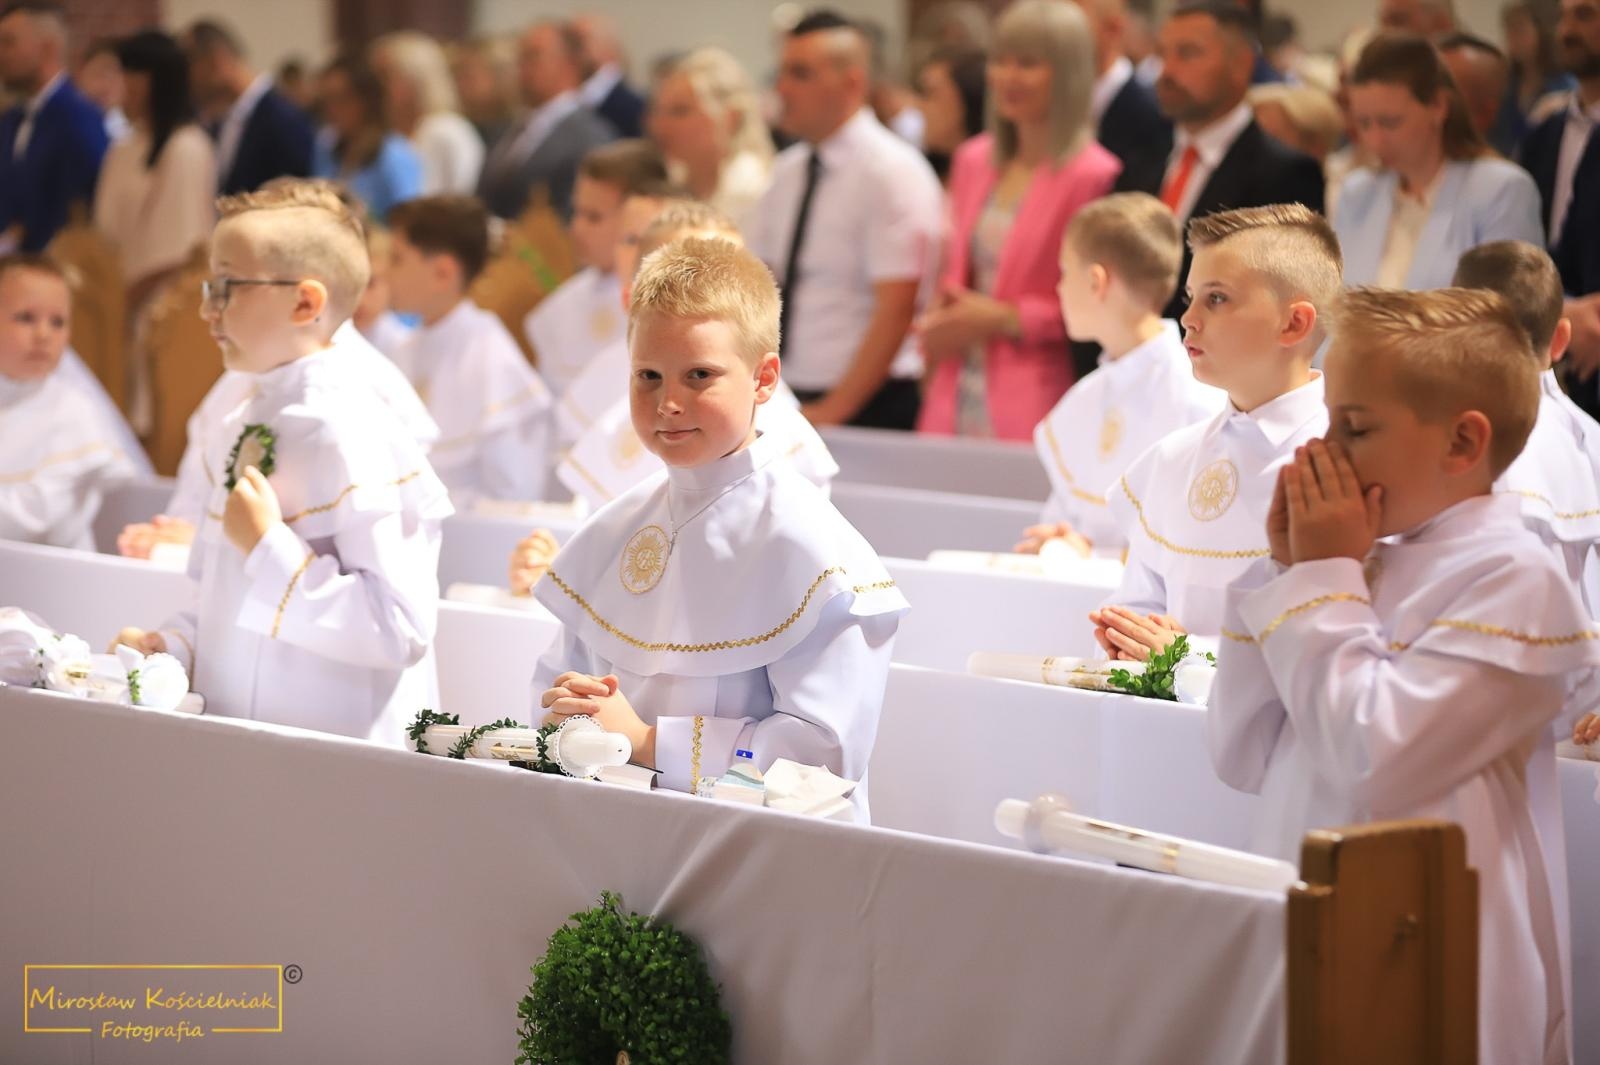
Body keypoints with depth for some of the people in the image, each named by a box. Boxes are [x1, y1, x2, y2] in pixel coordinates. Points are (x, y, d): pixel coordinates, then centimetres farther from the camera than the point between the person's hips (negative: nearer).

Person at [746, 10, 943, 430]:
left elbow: (896, 310, -17)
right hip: (787, 402, 7)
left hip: (866, 410, -7)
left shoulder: (893, 173, -12)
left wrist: (833, 412, -20)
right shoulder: (788, 171, 11)